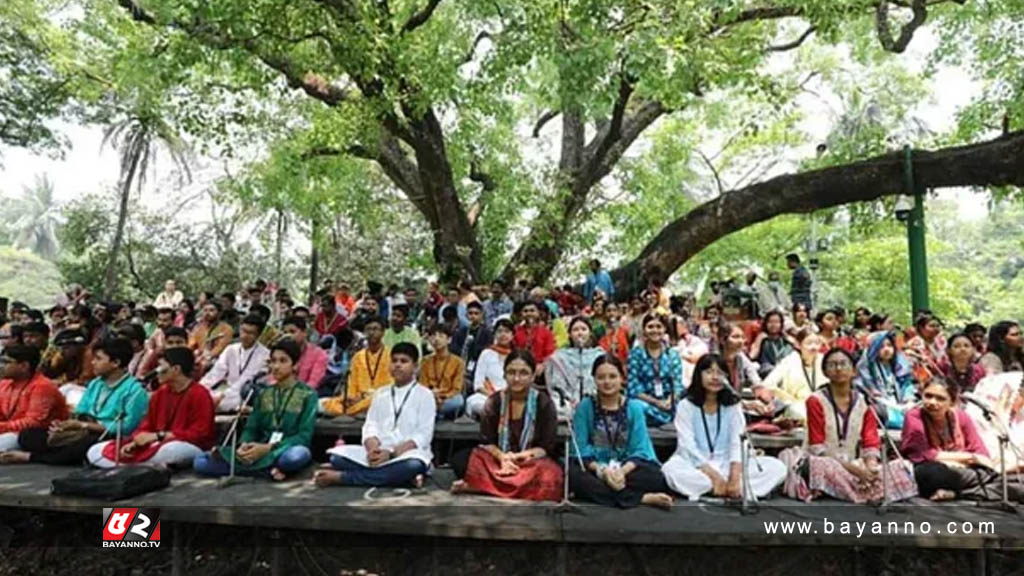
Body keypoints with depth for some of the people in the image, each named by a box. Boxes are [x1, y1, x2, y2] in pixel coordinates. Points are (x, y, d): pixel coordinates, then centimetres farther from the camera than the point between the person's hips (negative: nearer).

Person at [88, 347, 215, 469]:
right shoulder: (160, 393, 12)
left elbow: (198, 434, -17)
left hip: (188, 447, -8)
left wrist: (157, 436, -17)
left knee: (173, 450, -45)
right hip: (156, 445, 8)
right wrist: (134, 442, -7)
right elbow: (147, 426, 14)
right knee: (95, 452, -1)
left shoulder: (199, 394, -11)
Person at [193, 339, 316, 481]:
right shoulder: (264, 394, 15)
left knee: (299, 454, -42)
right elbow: (251, 428, 10)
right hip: (260, 452, 5)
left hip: (286, 451, -5)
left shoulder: (308, 395, -1)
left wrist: (268, 448, -18)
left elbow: (304, 436, -8)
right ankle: (269, 470, -20)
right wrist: (243, 446, -13)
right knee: (200, 462, -12)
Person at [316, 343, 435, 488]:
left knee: (413, 465, -39)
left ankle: (341, 477, -30)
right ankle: (400, 475, -24)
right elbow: (370, 426, 7)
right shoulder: (380, 393, 16)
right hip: (378, 453, 4)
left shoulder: (425, 395, 2)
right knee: (337, 456, -20)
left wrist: (391, 453, -19)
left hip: (408, 452, -4)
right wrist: (373, 449, -16)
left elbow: (423, 436, -7)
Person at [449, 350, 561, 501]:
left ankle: (480, 485, -31)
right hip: (498, 460, 2)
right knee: (459, 460, -21)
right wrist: (502, 457, -19)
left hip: (532, 462, -1)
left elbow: (547, 447, -4)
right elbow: (487, 442, 2)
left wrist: (519, 457, -21)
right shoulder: (494, 401, 4)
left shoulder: (544, 404, -2)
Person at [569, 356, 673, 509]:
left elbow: (640, 450, -3)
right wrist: (602, 470, -21)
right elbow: (580, 448, -5)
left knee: (656, 477, -27)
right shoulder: (585, 407, 0)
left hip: (628, 467, 0)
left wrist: (622, 471, -22)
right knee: (572, 475, -33)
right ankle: (643, 498, -29)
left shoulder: (634, 407, 2)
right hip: (594, 467, 0)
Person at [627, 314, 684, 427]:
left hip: (669, 405, 2)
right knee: (639, 407, -37)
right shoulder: (635, 354, 2)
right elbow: (633, 388, -4)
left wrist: (670, 400, -18)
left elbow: (678, 384, 3)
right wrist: (656, 402, -16)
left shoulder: (672, 354, 12)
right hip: (646, 403, -2)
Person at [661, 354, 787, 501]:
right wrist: (714, 476, -25)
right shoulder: (686, 406, -6)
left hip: (725, 465, 3)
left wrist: (735, 476, -24)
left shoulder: (733, 406, 4)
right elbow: (688, 446, -14)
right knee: (671, 470, -36)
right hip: (695, 466, -3)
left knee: (777, 467, -15)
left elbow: (738, 442, -8)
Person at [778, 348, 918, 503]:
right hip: (825, 465, -5)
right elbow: (817, 448, -10)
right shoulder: (816, 401, -5)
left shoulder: (864, 402, 9)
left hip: (855, 466, 5)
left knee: (898, 468, -17)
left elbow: (871, 442, 2)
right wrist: (851, 467, -21)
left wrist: (871, 465, -20)